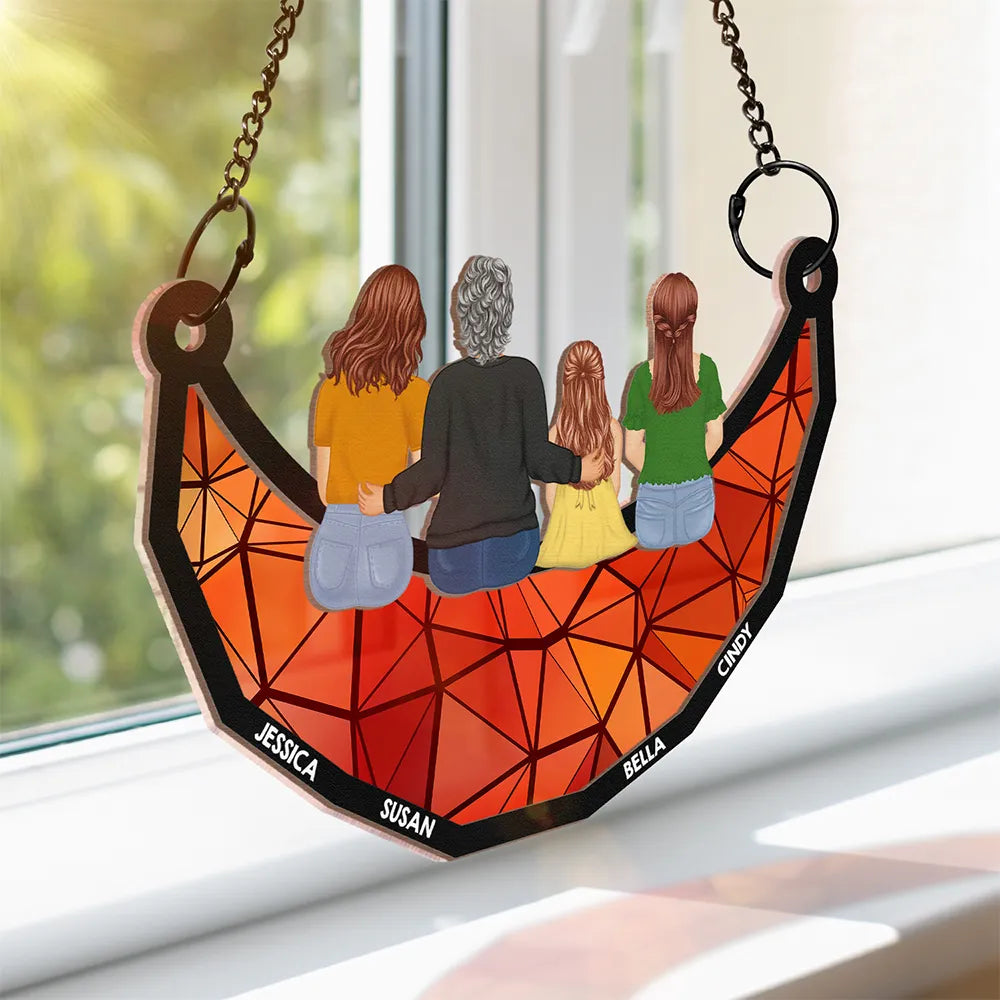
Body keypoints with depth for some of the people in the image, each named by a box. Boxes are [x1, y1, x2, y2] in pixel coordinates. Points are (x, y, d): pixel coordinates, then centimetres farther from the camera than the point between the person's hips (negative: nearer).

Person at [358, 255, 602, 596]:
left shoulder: (447, 382, -7)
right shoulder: (526, 376, -3)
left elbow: (432, 471, -7)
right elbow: (538, 456, -3)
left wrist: (387, 499, 7)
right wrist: (578, 468, 15)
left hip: (456, 546, -2)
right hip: (516, 539, 2)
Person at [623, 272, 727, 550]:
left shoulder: (643, 376, -19)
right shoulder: (707, 368, -14)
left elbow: (632, 449, -10)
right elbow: (715, 435, -3)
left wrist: (653, 473, 10)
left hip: (655, 494, -2)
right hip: (698, 492, 2)